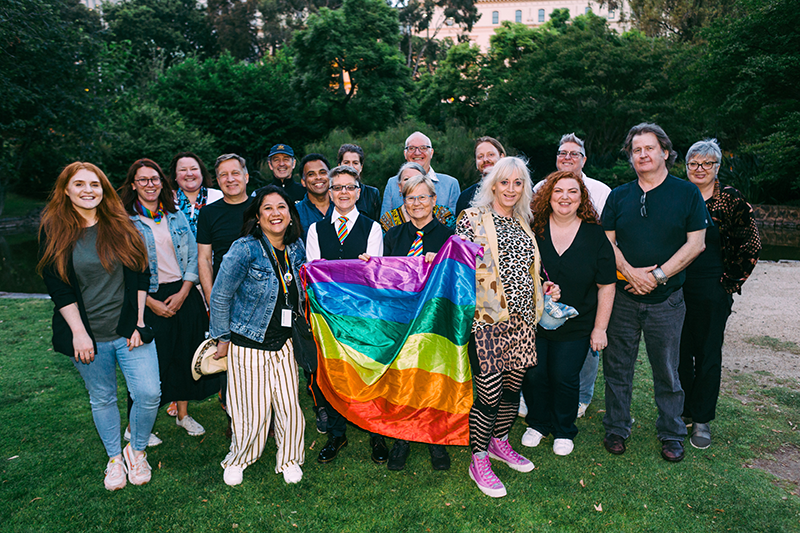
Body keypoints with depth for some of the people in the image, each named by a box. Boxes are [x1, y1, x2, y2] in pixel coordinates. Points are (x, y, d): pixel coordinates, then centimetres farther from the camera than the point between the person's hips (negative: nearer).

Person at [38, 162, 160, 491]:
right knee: (102, 399, 13)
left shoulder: (121, 226, 3)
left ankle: (136, 450, 22)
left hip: (129, 329, 1)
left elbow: (141, 276, 3)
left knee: (149, 394, -5)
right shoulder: (54, 231, -1)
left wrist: (139, 322, -3)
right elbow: (58, 288, -4)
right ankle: (114, 458, 34)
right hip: (88, 334, 0)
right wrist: (79, 333, -9)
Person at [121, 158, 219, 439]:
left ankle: (183, 414, 29)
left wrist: (184, 292, -6)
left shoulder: (177, 216, 8)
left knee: (185, 355, 11)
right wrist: (150, 302, -12)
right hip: (148, 298, -4)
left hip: (183, 294, 4)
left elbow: (192, 255, 5)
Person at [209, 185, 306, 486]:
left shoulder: (296, 248, 1)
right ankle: (237, 460, 35)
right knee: (253, 411, 5)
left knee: (289, 405, 6)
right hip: (249, 344, -4)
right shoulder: (245, 249, -16)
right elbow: (220, 296, -9)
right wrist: (222, 338, -5)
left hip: (285, 343, 4)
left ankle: (289, 459, 32)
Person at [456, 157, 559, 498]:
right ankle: (479, 461, 17)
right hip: (486, 318, -6)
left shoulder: (523, 224, 16)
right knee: (489, 393, -4)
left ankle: (499, 443, 38)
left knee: (512, 387, 15)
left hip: (520, 319, 6)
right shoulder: (473, 219, -3)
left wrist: (544, 288, 11)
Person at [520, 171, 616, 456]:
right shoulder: (533, 230, -3)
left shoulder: (595, 235, -4)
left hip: (575, 326, -1)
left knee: (564, 378, 3)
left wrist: (600, 328, -3)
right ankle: (538, 424, 31)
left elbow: (606, 286, -1)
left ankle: (564, 431, 29)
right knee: (533, 375, 4)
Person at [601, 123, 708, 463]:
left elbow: (695, 243, -4)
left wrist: (657, 276, -13)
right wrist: (631, 272, -13)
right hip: (621, 297, 2)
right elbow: (607, 242, 3)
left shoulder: (687, 193, 1)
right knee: (617, 367, 8)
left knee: (667, 370, 9)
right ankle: (617, 428, 25)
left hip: (666, 299, -1)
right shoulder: (618, 196, 7)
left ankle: (671, 434, 27)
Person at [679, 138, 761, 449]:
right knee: (680, 352, 9)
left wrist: (730, 280, -1)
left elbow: (751, 245, 1)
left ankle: (702, 420, 19)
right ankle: (683, 411, 25)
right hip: (677, 289, 3)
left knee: (708, 355, 6)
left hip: (712, 292, -2)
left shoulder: (730, 199, -2)